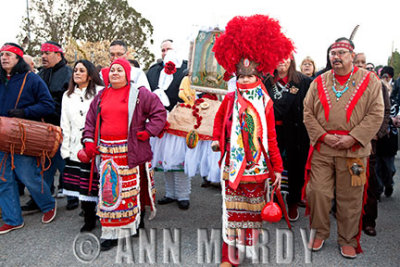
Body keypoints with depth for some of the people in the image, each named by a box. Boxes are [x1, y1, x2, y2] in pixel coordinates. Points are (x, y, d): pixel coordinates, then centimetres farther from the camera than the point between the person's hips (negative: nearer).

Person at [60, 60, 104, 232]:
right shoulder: (68, 95, 17)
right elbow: (65, 125, 17)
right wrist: (65, 150, 12)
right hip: (76, 149, 5)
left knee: (96, 183, -5)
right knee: (82, 185, 6)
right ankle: (89, 219, 20)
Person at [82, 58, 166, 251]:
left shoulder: (139, 94, 0)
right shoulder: (102, 96, 15)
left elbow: (159, 112, 1)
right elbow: (91, 119, 18)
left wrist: (148, 131, -8)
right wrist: (89, 140, 7)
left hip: (131, 151, -4)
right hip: (107, 151, 4)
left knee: (134, 188, 3)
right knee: (109, 189, 5)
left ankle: (138, 221, 23)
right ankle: (111, 234, 16)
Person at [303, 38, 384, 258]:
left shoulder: (369, 80, 3)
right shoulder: (319, 82, 8)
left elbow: (376, 114, -3)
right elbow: (308, 113, 5)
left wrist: (353, 138, -13)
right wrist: (323, 135, -8)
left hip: (353, 150, -1)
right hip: (322, 149, 2)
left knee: (349, 199, 7)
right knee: (317, 192, 3)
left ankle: (348, 240, 25)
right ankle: (320, 233, 25)